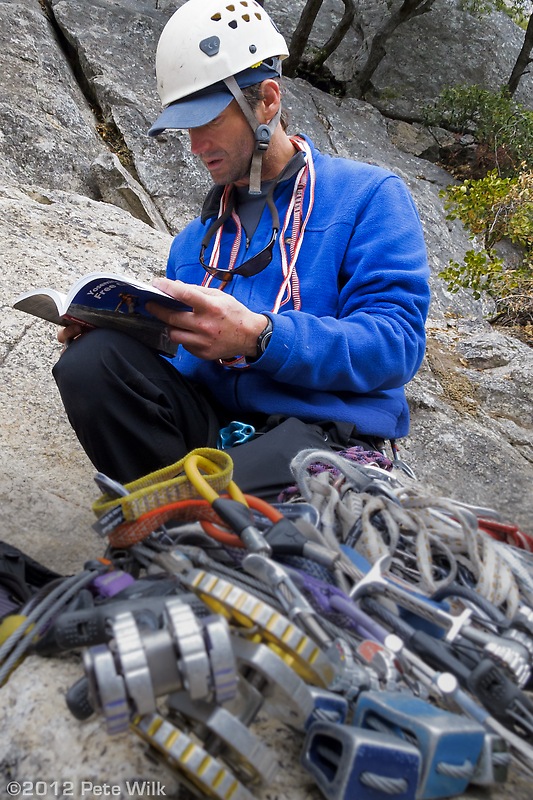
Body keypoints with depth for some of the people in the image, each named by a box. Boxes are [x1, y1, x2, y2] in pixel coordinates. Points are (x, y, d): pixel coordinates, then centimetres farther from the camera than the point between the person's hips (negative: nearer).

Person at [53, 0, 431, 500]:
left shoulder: (368, 196, 5)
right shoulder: (196, 237, 23)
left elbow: (396, 342, -9)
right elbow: (181, 351, 23)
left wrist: (258, 335, -23)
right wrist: (111, 329, 1)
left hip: (327, 431, -6)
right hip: (211, 418, 7)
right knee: (94, 356, -21)